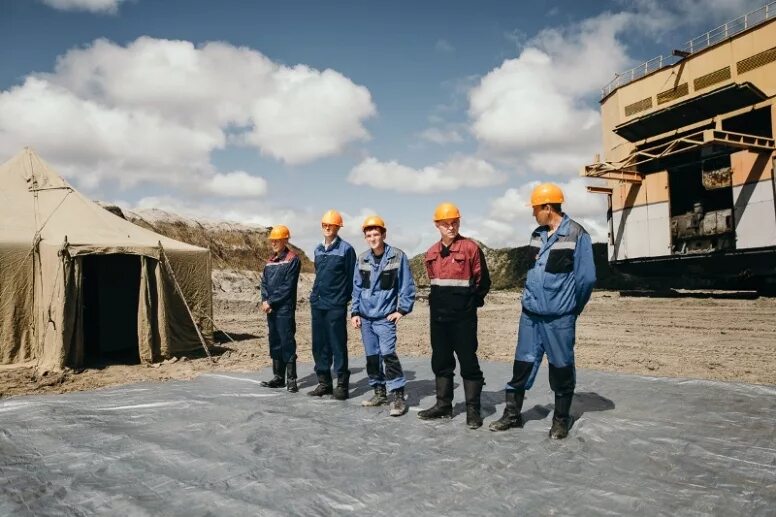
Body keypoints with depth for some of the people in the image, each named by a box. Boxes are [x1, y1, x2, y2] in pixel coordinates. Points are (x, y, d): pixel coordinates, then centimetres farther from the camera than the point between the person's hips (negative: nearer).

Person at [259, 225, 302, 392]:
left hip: (285, 309, -7)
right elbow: (264, 283, 13)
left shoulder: (292, 259, -7)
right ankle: (278, 377, 21)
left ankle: (291, 379, 0)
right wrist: (264, 300, -4)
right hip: (270, 309, 8)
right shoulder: (270, 261, 16)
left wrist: (271, 301, -13)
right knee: (274, 343, 12)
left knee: (287, 343, -6)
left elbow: (287, 286, -13)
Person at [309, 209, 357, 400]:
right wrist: (315, 295, 17)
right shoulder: (318, 250, 14)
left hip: (336, 305, -6)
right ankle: (324, 382, 19)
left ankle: (342, 384, 6)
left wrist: (345, 298, -5)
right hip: (317, 304, 6)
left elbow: (351, 277, -5)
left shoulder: (346, 249, -6)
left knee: (338, 344, -3)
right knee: (319, 344, 9)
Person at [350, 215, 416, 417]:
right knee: (371, 356, 10)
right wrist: (355, 312, 7)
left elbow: (407, 285, -4)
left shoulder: (397, 256, -7)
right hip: (365, 317, 5)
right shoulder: (362, 258, 6)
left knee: (387, 354, -16)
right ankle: (379, 392, 24)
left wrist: (402, 309, -9)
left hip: (385, 317, -5)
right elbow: (357, 287, 11)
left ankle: (398, 396, -7)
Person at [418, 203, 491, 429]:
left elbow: (483, 282, -3)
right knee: (441, 360, 13)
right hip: (438, 316, 6)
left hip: (463, 316, -6)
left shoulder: (471, 248, -8)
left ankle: (473, 410, 8)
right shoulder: (432, 253, 9)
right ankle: (443, 405, 24)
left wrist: (470, 302, 1)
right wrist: (438, 301, 14)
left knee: (468, 361, -1)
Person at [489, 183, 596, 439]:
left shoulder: (576, 234, -11)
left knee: (561, 367, 7)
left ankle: (561, 419, 23)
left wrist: (572, 307, 1)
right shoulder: (537, 234, 9)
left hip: (559, 317, -5)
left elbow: (586, 277, -9)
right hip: (530, 314, 6)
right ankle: (512, 413, 21)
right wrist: (533, 297, 15)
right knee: (523, 362, 9)